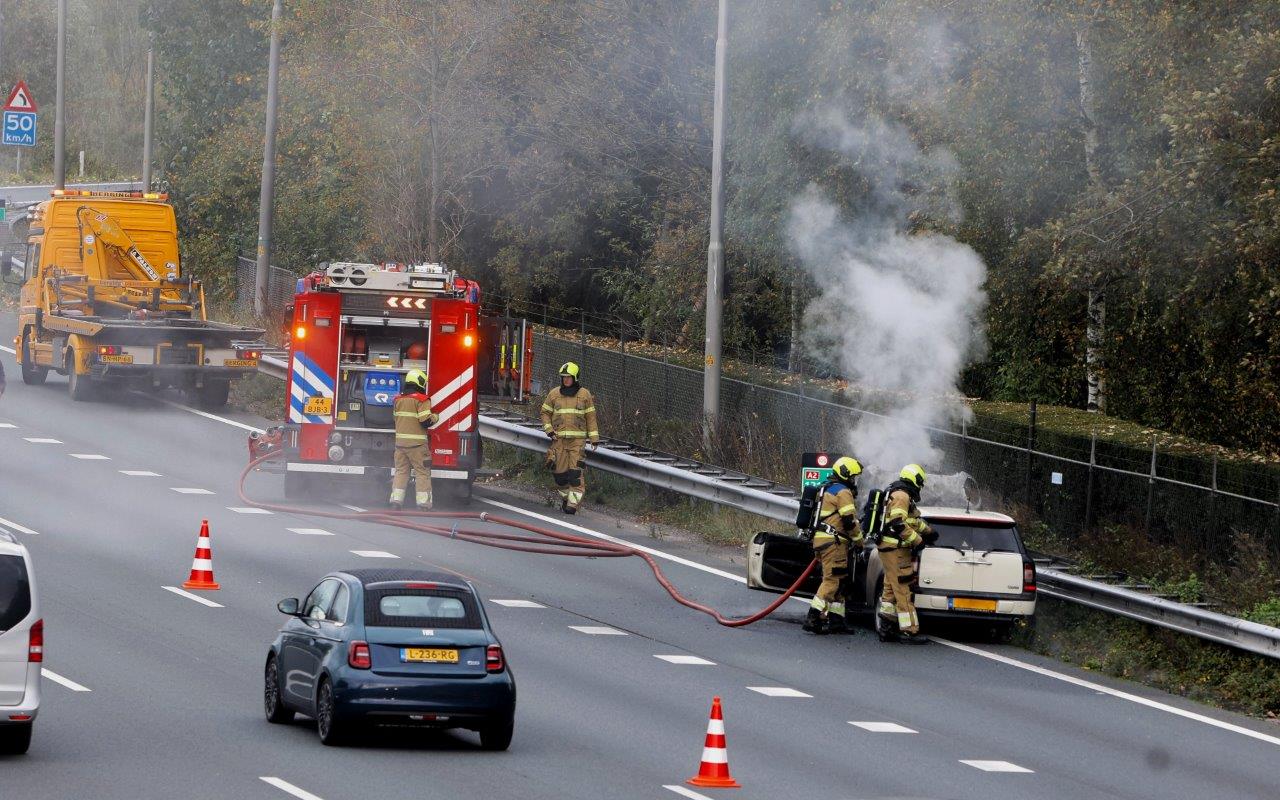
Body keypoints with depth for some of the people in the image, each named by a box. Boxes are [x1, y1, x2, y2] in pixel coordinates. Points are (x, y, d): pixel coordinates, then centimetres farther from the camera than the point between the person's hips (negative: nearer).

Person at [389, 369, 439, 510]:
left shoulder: (398, 399, 9)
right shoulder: (421, 400, -12)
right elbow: (426, 421, -17)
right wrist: (435, 418, 3)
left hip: (400, 440, 6)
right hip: (417, 443, -6)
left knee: (401, 471, 12)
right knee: (422, 472, 1)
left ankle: (396, 499, 7)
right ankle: (423, 503, -2)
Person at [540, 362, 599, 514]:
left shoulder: (584, 394, 4)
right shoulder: (554, 394, 8)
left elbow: (591, 417, 7)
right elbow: (545, 412, 15)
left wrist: (594, 438, 3)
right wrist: (549, 430, 0)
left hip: (578, 438, -2)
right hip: (559, 439, 2)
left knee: (575, 471, -12)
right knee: (560, 471, 3)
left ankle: (573, 503, -14)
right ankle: (565, 498, 21)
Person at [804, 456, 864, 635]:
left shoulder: (828, 490, 24)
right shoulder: (843, 492, -9)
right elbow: (849, 520, -15)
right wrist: (858, 540, -4)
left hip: (821, 539, 10)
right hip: (834, 541, -10)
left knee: (839, 581, 13)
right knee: (833, 580, -13)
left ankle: (836, 620, 12)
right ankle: (813, 618, -20)